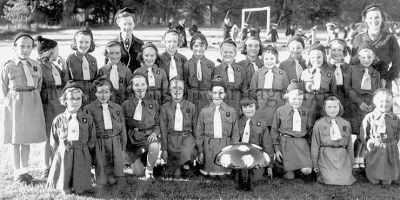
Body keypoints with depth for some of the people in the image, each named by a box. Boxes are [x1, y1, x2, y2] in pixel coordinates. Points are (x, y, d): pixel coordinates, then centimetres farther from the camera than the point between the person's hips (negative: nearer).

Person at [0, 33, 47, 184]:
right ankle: (17, 173, 18)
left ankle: (24, 170, 24)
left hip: (32, 104, 3)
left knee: (27, 140, 11)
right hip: (14, 104, -3)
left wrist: (34, 102, 7)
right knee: (16, 141, 6)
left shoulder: (36, 66, 5)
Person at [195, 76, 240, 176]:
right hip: (209, 148, 0)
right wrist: (200, 151, 2)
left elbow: (235, 133, 6)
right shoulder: (204, 112, 3)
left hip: (226, 146, 0)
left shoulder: (231, 112, 3)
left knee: (224, 174, 2)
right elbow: (199, 133, 6)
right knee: (211, 174, 3)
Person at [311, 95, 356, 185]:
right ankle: (321, 174, 12)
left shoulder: (346, 124, 14)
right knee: (330, 181, -17)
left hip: (342, 155, 2)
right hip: (326, 156, -2)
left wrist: (351, 163, 17)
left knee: (345, 181, -14)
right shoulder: (319, 124, 6)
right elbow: (315, 144, 6)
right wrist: (315, 164, 4)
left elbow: (349, 144, 18)